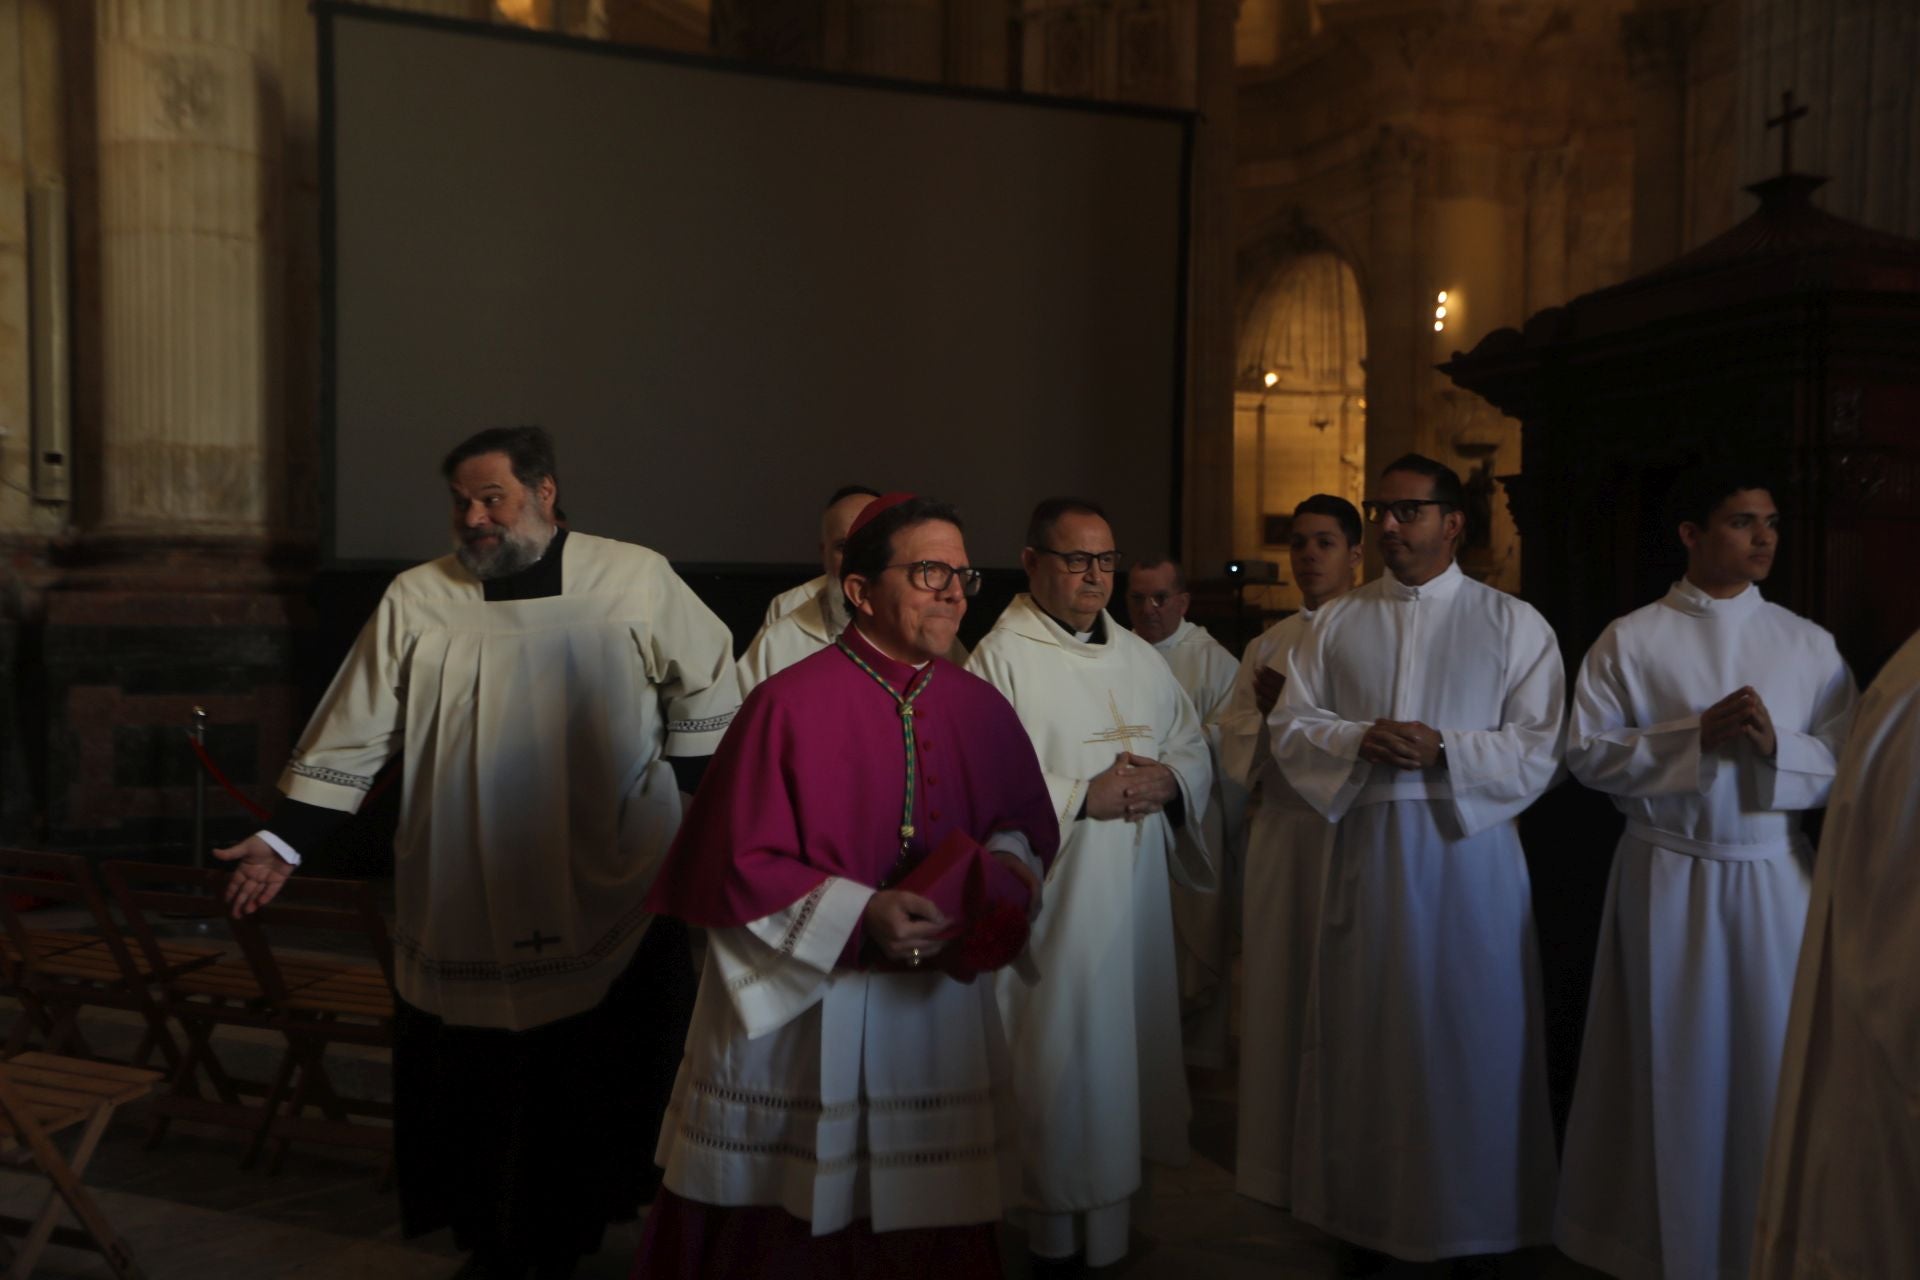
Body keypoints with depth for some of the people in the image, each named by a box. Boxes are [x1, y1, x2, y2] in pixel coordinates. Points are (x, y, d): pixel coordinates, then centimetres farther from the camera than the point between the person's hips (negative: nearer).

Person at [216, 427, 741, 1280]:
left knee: (590, 1094, 7)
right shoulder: (416, 600, 0)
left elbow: (708, 693, 6)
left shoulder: (636, 581, -3)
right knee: (473, 1089, 9)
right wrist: (283, 842, -2)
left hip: (607, 913, -1)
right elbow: (352, 737, 2)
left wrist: (689, 818, 4)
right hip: (462, 915, 1)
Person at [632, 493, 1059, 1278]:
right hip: (802, 1016, -4)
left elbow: (1025, 822, 14)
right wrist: (859, 916, -21)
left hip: (941, 1013, 5)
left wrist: (1010, 860, -8)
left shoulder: (980, 709, 2)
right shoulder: (790, 705, -13)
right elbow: (737, 867, -12)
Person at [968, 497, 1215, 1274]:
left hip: (1137, 892, 6)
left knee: (1130, 1049, 10)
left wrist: (1168, 780, -5)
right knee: (1061, 1064, 0)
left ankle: (1117, 1212, 24)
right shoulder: (1000, 658, -7)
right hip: (1049, 901, -6)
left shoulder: (1139, 657, 14)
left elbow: (1195, 750, 16)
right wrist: (1083, 796, -17)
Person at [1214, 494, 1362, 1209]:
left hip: (1348, 829, -5)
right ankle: (1279, 1160, 24)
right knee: (1278, 987, 10)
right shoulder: (1268, 644, 13)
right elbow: (1235, 748, 10)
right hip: (1280, 829, 5)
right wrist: (1267, 712, -8)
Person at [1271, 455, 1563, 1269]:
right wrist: (1360, 739, -15)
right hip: (1366, 845, 2)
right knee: (1363, 1033, 9)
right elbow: (1291, 727, 4)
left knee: (1470, 1034, 6)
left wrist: (1444, 748, -18)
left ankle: (1472, 1218, 23)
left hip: (1468, 848, -2)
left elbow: (1539, 750, -5)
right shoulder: (1337, 623, 8)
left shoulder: (1513, 624, 0)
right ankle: (1367, 1209, 25)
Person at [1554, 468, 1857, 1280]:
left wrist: (1775, 743, -17)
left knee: (1769, 1065, 7)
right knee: (1673, 1065, 9)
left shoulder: (1809, 645, 5)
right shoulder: (1629, 639, -2)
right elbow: (1587, 754, -7)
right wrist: (1698, 735, -17)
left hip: (1772, 878, 2)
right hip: (1667, 876, -2)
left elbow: (1849, 766, 2)